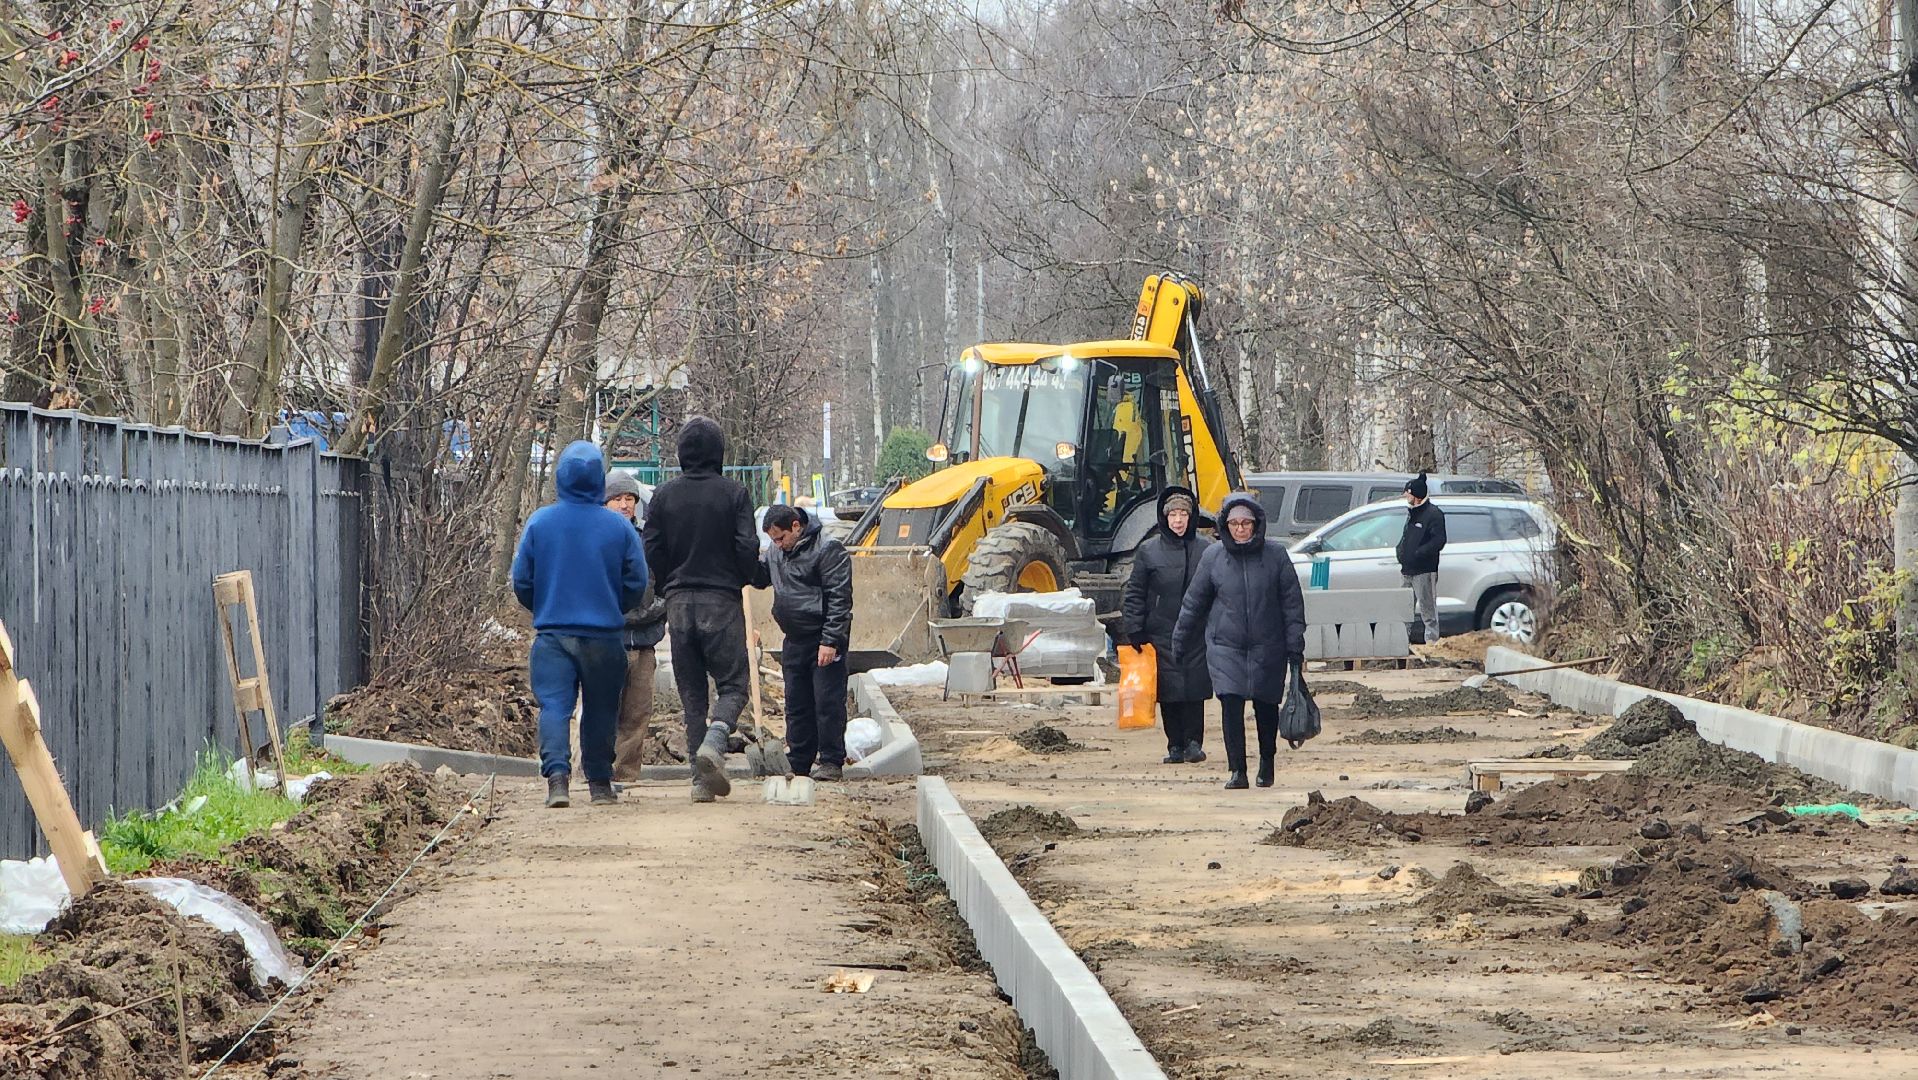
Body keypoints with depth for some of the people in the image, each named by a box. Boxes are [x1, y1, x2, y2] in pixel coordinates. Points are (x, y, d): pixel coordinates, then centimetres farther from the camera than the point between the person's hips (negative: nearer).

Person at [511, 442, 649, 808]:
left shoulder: (540, 522, -3)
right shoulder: (619, 527, -4)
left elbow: (521, 581, 2)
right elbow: (637, 584, 0)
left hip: (552, 633, 0)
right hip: (603, 636, 0)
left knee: (554, 705, -3)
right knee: (600, 710, 12)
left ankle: (557, 775, -22)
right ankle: (600, 783, 19)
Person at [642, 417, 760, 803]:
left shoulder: (664, 495, 2)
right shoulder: (733, 493, -5)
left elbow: (651, 551, 1)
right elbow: (748, 547, -8)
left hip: (679, 602, 3)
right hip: (722, 603, -3)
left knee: (692, 693, 8)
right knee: (733, 683, 5)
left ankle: (702, 778, 3)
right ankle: (714, 743, -23)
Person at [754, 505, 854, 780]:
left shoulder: (828, 549, -14)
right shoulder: (777, 551, 10)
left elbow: (839, 599, -16)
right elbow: (762, 578, 24)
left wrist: (830, 641, -21)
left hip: (823, 640, -8)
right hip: (794, 641, 8)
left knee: (827, 703, -5)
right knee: (796, 705, 11)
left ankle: (831, 761, 1)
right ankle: (799, 764, 17)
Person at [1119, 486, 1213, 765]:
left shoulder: (1206, 550, 7)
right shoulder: (1148, 551, 4)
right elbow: (1134, 593, 5)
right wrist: (1133, 629, -3)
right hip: (1161, 634, 0)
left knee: (1194, 690, -4)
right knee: (1169, 691, -1)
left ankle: (1193, 742, 2)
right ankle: (1175, 745, 6)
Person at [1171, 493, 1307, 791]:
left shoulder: (1275, 555, -2)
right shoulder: (1213, 557, 1)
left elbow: (1293, 604, 0)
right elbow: (1194, 602, 10)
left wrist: (1296, 650, -3)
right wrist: (1180, 643, 14)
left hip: (1267, 647, 0)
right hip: (1225, 646, 0)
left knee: (1266, 706, 7)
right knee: (1231, 705, -12)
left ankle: (1266, 763, 29)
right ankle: (1237, 770, -6)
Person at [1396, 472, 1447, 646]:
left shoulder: (1433, 514, -10)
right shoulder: (1411, 513, 18)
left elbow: (1439, 541, -18)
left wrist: (1418, 553, -22)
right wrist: (1401, 553, 7)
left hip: (1424, 571, -9)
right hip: (1408, 571, 9)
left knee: (1428, 610, -6)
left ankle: (1432, 641, -4)